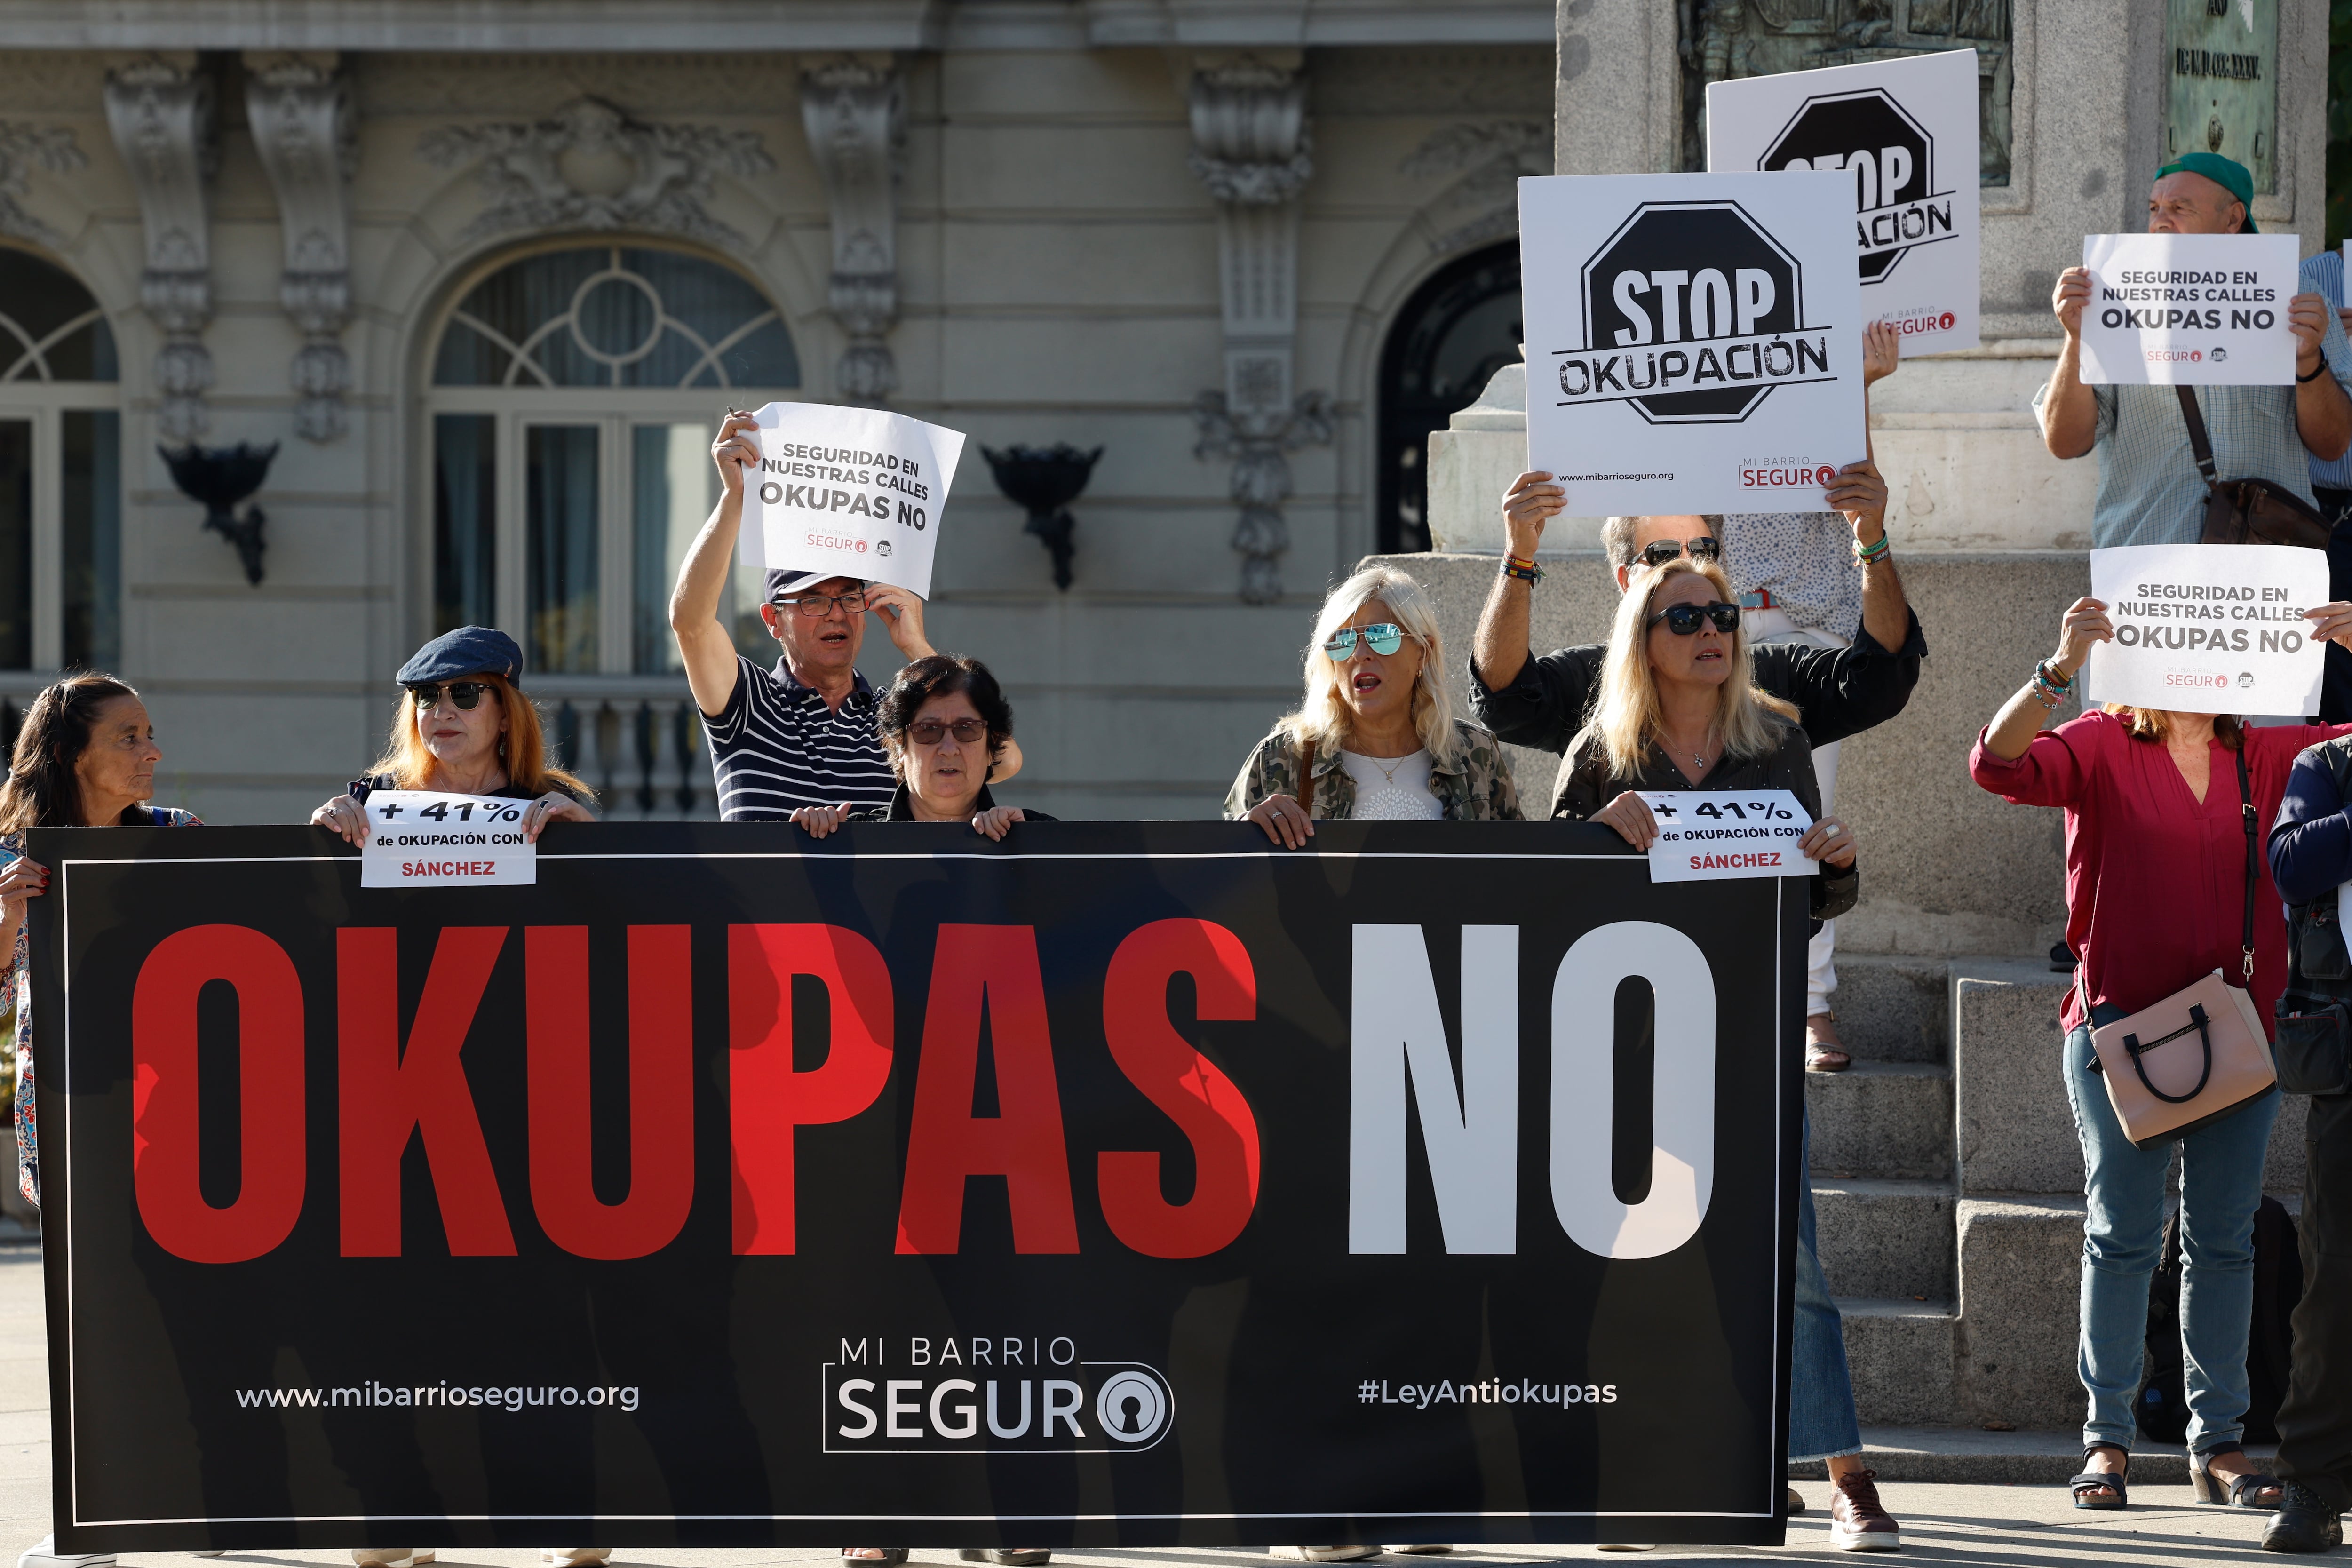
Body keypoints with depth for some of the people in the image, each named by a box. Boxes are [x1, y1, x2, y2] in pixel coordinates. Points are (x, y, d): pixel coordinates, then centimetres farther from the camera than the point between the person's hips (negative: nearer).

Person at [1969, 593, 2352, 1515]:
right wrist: (2061, 668, -31)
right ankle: (2107, 1438, 6)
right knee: (2123, 1233, 1)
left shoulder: (2267, 756, 8)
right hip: (2122, 1024, -3)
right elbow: (1999, 764, -18)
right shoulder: (2102, 749, -2)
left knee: (2224, 1238, 6)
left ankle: (2220, 1440, 12)